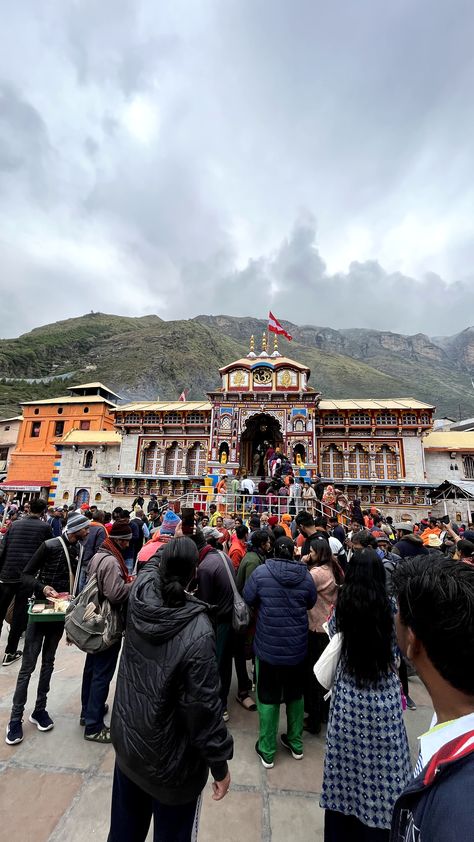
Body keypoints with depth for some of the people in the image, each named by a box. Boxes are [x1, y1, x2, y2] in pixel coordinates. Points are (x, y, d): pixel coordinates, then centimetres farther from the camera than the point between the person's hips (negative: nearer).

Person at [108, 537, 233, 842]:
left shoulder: (141, 593, -19)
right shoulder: (197, 631, -32)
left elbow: (152, 568, 4)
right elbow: (204, 706, -24)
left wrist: (170, 550, 18)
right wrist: (220, 764, -8)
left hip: (127, 740, 5)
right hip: (171, 758, -5)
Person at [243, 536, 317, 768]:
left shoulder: (260, 572, -18)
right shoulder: (305, 576, -12)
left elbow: (248, 599, -8)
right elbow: (311, 603, 3)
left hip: (268, 647, -2)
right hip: (297, 647, 3)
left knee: (268, 697, 16)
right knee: (295, 694, 25)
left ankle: (267, 751, 28)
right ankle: (296, 744, 42)